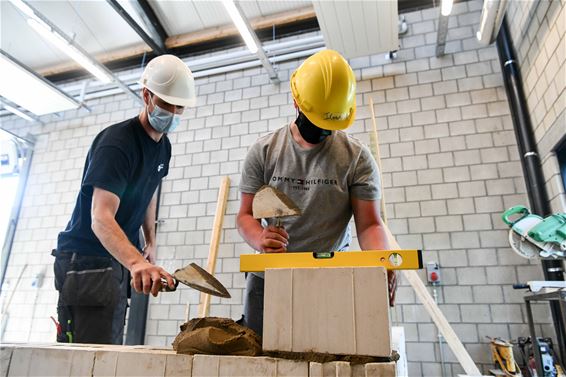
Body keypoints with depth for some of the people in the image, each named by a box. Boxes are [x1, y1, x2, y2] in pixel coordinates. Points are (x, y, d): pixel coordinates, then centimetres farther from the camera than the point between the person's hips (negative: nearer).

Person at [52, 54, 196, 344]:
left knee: (111, 351, 15)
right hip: (86, 258, -8)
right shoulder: (116, 142, -21)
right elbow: (100, 218, -33)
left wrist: (150, 241, 11)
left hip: (120, 261, 8)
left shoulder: (163, 145, 5)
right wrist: (136, 262, -50)